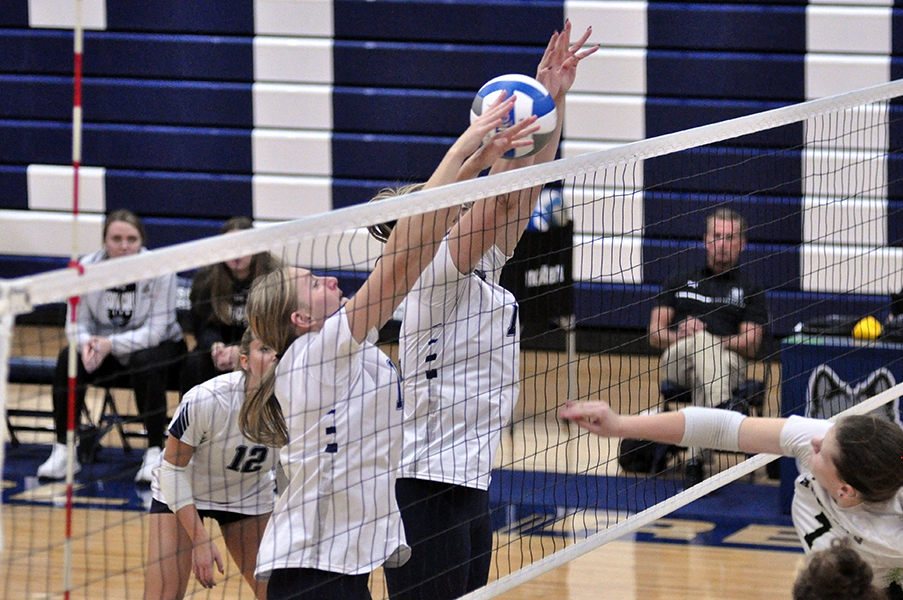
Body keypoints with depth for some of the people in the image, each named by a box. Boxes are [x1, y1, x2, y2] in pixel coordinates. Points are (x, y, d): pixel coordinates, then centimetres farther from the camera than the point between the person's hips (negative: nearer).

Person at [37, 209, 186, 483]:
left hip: (157, 346, -3)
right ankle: (63, 452, -17)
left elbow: (156, 330, -23)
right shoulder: (86, 268, -11)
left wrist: (111, 344, -35)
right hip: (104, 344, 3)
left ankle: (155, 453, -27)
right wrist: (86, 343, -31)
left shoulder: (159, 270, -20)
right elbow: (77, 322, -6)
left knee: (145, 361, -36)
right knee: (69, 359, -25)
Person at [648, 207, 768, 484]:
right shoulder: (680, 282, 27)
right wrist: (681, 337, -7)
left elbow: (750, 346, 6)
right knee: (700, 340, -39)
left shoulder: (749, 291, 22)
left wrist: (710, 341, -12)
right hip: (677, 360, 0)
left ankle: (696, 459, -61)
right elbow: (655, 335, 17)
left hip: (729, 361, 0)